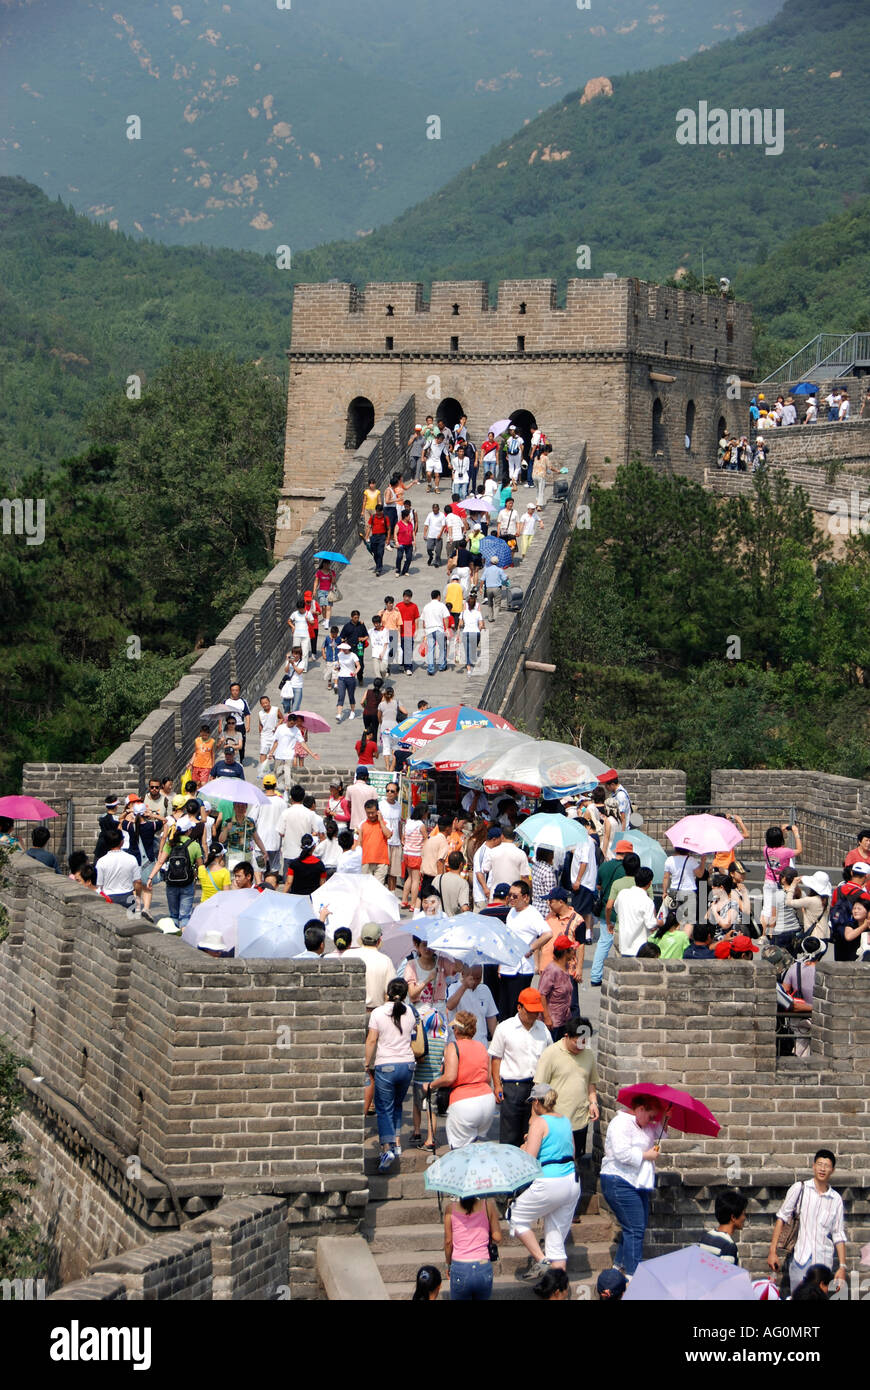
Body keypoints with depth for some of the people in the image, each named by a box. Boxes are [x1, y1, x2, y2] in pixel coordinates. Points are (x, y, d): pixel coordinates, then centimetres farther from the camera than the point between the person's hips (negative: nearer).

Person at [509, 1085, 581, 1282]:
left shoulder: (539, 1123, -10)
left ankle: (540, 1260, 3)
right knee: (556, 1238, 13)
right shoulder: (565, 1120, 12)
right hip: (572, 1182, 8)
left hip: (549, 1183, -8)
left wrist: (523, 1149, 6)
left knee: (517, 1217, 12)